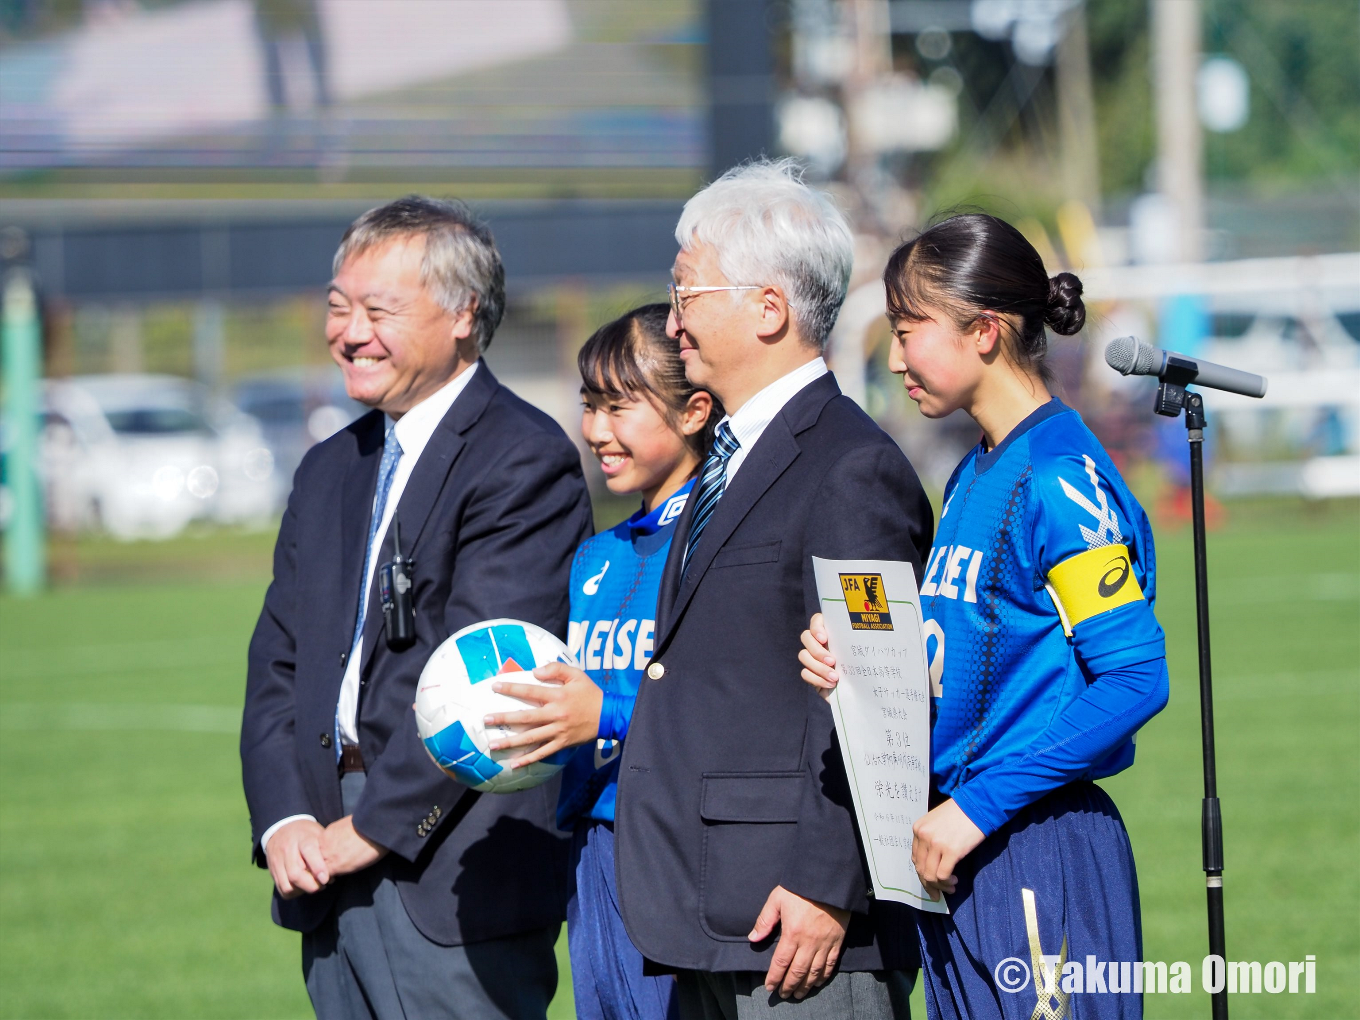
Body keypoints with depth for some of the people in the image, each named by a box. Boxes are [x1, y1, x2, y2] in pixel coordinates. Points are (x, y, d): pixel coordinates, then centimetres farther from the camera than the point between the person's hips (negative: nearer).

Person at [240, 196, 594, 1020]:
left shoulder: (526, 461, -8)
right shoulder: (330, 472, 19)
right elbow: (279, 665, 16)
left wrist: (373, 827, -14)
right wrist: (282, 819, 0)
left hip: (456, 885, -7)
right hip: (334, 884, 7)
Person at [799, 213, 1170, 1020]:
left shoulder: (1062, 478, -14)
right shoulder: (974, 477, 14)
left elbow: (1135, 680, -21)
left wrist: (980, 806, -19)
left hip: (1041, 854, -9)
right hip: (961, 845, 9)